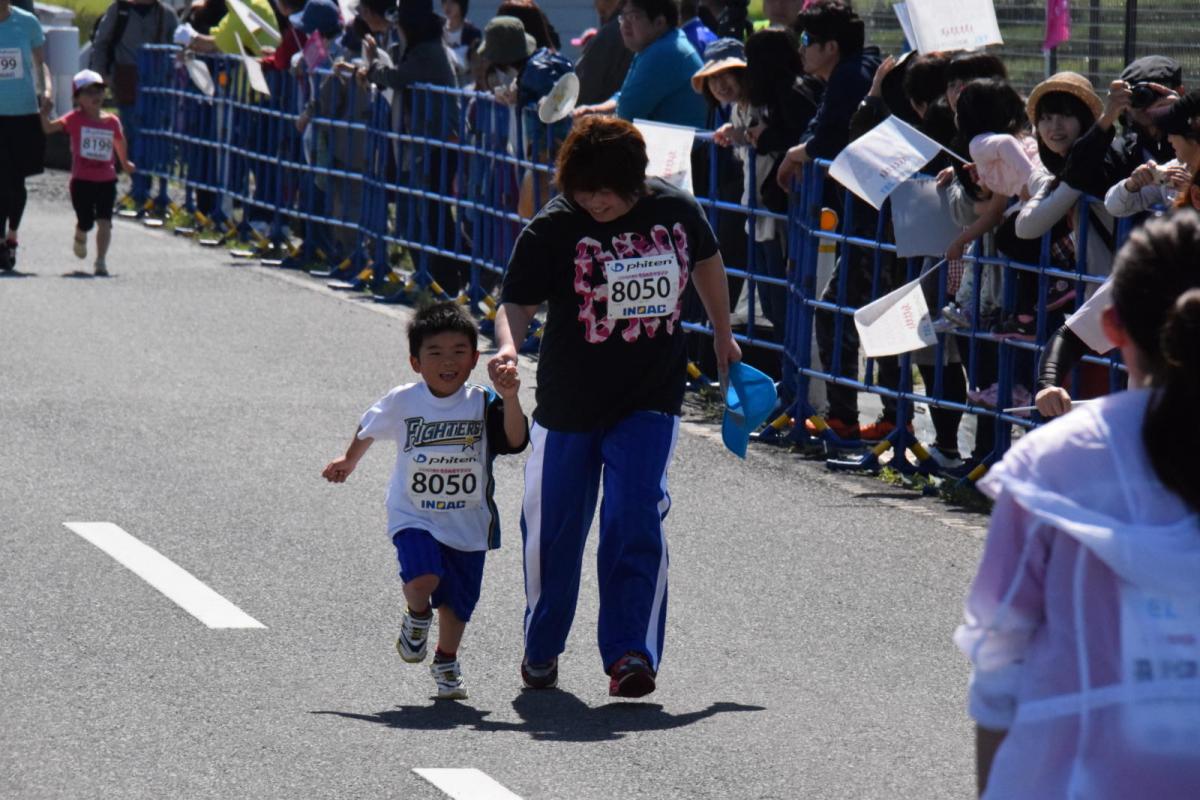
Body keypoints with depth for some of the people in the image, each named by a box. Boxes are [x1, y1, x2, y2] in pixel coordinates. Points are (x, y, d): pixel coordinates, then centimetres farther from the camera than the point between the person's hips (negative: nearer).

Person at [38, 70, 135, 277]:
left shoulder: (112, 121, 4)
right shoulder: (75, 119, -5)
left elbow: (120, 142, 23)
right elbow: (49, 128, -13)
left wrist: (125, 163, 35)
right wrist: (45, 114, -31)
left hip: (107, 180, 2)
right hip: (82, 180, -2)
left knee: (105, 222, -9)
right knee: (85, 223, 4)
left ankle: (100, 261, -5)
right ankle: (80, 239, 39)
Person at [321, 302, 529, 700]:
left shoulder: (483, 403, -11)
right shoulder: (401, 402, -9)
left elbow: (515, 441, -25)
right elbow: (369, 429, 12)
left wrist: (509, 398, -39)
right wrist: (348, 462, 27)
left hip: (468, 521, 1)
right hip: (414, 516, -1)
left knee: (458, 600, 12)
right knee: (423, 575, -26)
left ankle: (446, 663, 39)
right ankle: (417, 617, 9)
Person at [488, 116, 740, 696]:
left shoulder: (675, 211, -5)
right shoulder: (552, 229, -13)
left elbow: (705, 261, 15)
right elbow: (517, 302, -17)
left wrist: (723, 336, 24)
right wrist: (507, 345, -39)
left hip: (649, 403, 0)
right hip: (568, 403, 0)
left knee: (636, 519, -16)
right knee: (554, 528, 9)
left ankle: (630, 654, -16)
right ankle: (540, 649, 31)